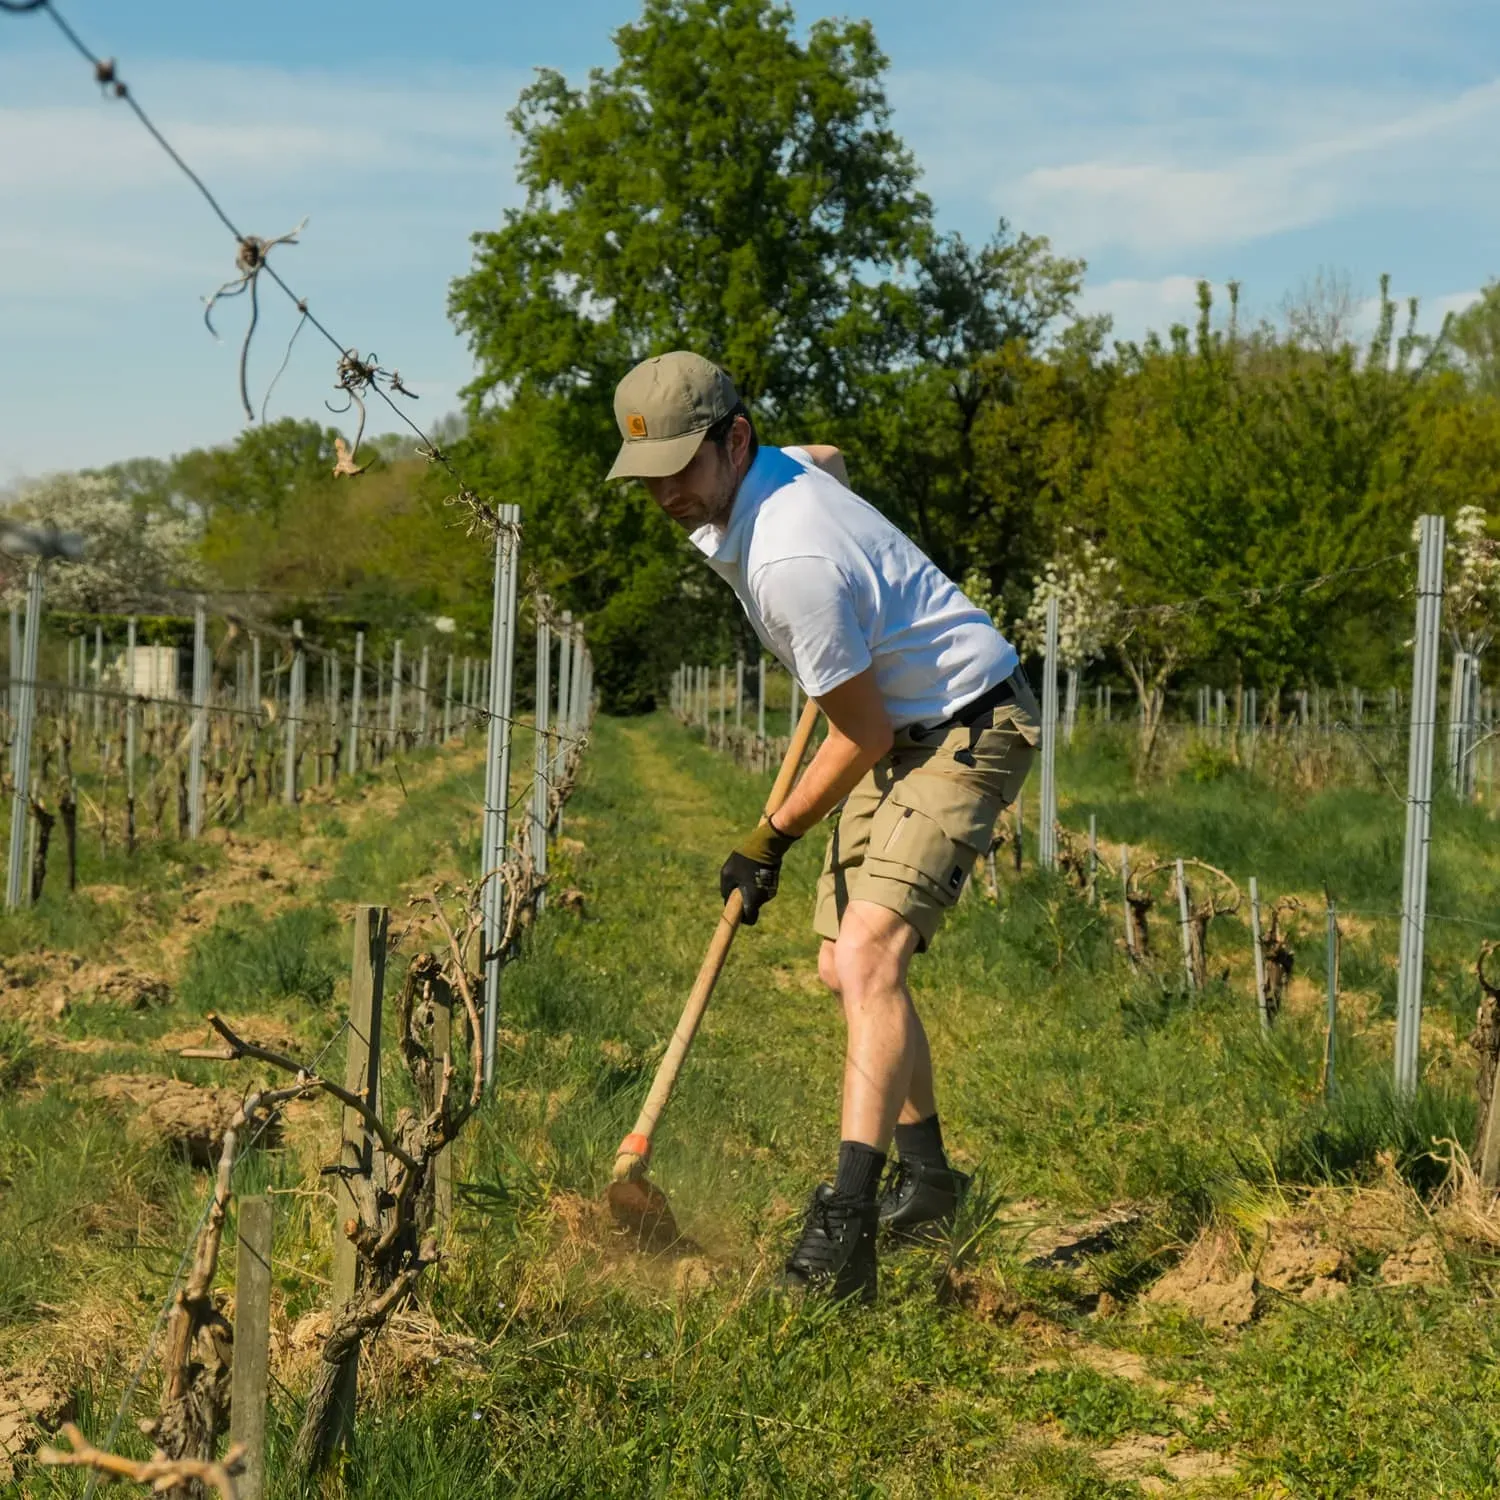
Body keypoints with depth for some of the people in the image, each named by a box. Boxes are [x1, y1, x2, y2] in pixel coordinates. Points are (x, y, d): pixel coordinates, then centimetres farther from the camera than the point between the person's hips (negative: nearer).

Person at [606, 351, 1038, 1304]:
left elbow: (861, 734, -22)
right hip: (903, 724, 11)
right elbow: (831, 460, 25)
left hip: (969, 730, -10)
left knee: (868, 957, -26)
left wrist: (773, 840, -8)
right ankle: (927, 1178, 28)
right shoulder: (772, 468, -2)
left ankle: (846, 1226, -34)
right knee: (847, 968, 13)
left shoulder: (791, 562, -32)